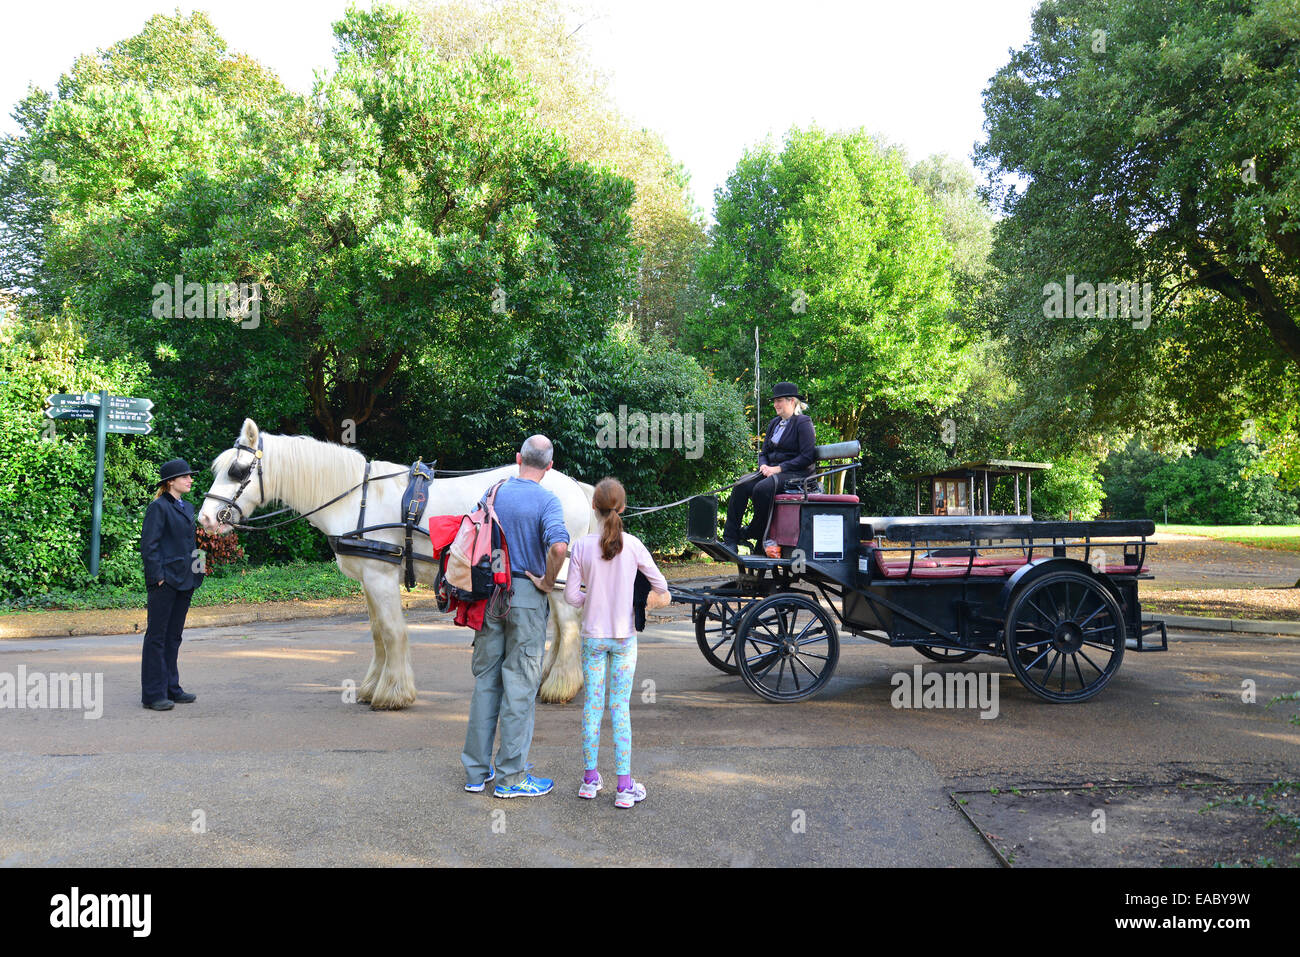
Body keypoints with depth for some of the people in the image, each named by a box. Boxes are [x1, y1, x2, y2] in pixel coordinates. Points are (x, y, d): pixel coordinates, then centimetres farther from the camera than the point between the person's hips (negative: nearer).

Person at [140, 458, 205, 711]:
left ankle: (171, 687, 21)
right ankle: (153, 693, 4)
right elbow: (148, 545, -13)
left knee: (174, 635, 14)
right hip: (164, 581, -8)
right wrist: (158, 577, -18)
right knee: (157, 636, -1)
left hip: (184, 581, 8)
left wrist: (195, 575, 15)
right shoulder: (158, 507, -9)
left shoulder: (187, 508, 15)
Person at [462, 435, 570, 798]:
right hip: (527, 596, -5)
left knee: (485, 680, 13)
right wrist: (548, 582, -12)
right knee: (520, 684, 2)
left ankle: (476, 770, 20)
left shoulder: (493, 493, 5)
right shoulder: (547, 501, -11)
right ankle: (511, 776, 8)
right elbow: (559, 546, -27)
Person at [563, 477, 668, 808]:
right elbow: (660, 586, -2)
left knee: (592, 704, 11)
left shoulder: (582, 547, -9)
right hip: (625, 637, 0)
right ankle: (624, 786, 5)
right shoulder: (633, 545, -9)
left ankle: (590, 778, 20)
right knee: (620, 707, 4)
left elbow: (571, 595, -7)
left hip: (592, 637, 0)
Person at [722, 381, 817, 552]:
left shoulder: (803, 423, -5)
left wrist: (779, 468, -16)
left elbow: (808, 456, -13)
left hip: (796, 474, -7)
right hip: (772, 471, 7)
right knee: (741, 486, -20)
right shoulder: (774, 423, 19)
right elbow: (763, 452, 22)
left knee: (762, 488, -35)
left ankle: (754, 533, -16)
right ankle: (730, 541, -26)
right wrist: (764, 466, -2)